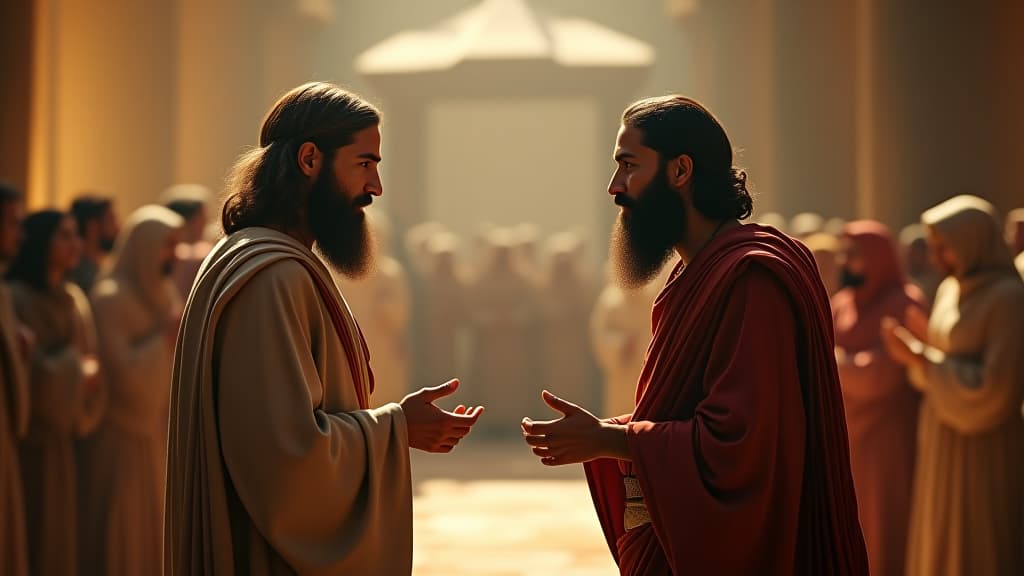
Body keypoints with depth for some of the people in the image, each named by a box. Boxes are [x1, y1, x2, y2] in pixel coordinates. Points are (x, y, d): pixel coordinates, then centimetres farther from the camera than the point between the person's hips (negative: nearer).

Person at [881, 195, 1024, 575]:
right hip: (943, 446, 9)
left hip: (984, 450, -9)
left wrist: (919, 358, -19)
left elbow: (992, 387, -23)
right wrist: (924, 341, -4)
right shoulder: (951, 290, 9)